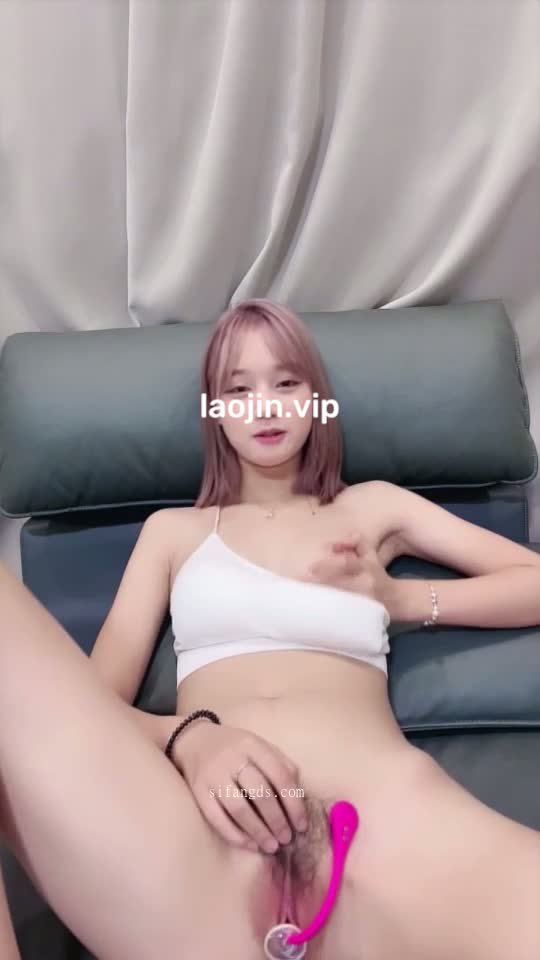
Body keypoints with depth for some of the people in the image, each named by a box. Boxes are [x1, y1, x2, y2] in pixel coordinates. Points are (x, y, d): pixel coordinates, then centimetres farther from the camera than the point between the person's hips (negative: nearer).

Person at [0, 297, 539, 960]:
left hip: (382, 823, -1)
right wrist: (189, 738, -10)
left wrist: (402, 598, 10)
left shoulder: (372, 507, 24)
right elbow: (97, 696, 13)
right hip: (211, 836, 3)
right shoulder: (172, 529, 24)